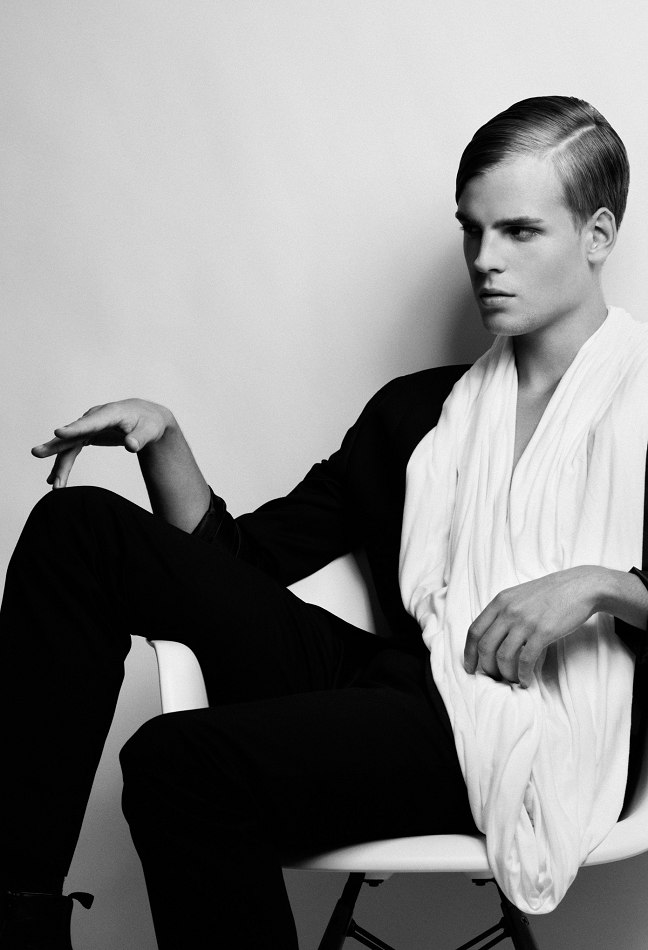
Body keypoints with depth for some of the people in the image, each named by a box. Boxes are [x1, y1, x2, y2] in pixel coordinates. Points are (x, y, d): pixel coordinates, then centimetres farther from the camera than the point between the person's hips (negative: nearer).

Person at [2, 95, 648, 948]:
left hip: (531, 738, -6)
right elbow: (235, 557, 18)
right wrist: (163, 443, 3)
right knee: (80, 528, -6)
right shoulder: (415, 411, 21)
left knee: (185, 760, -32)